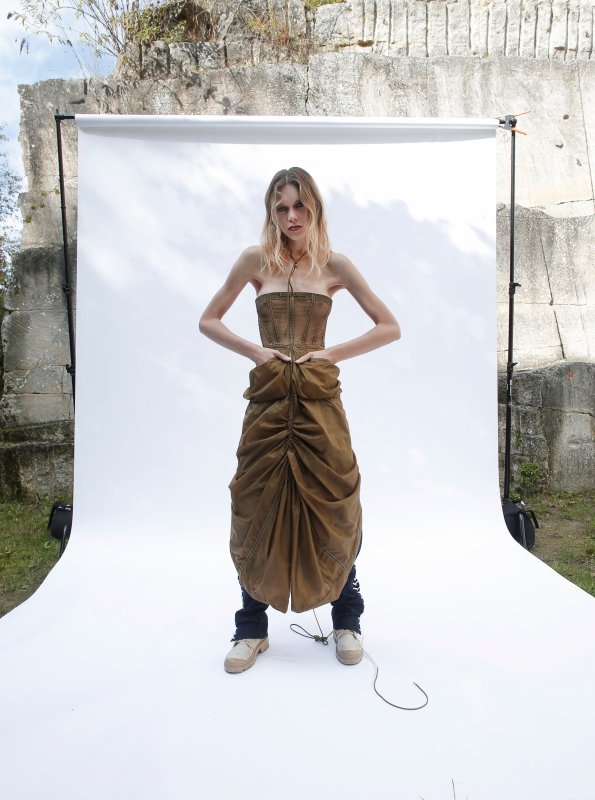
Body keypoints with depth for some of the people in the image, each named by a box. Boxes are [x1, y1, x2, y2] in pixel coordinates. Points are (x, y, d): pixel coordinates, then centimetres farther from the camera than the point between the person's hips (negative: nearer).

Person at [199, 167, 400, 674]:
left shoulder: (334, 264, 4)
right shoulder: (256, 260, 5)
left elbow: (390, 327, 5)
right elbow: (209, 321, 10)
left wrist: (334, 352, -5)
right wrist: (253, 350, -4)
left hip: (319, 398, 0)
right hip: (268, 397, 1)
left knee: (333, 507, 3)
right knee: (259, 508, 5)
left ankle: (347, 623, 24)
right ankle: (253, 629, 22)